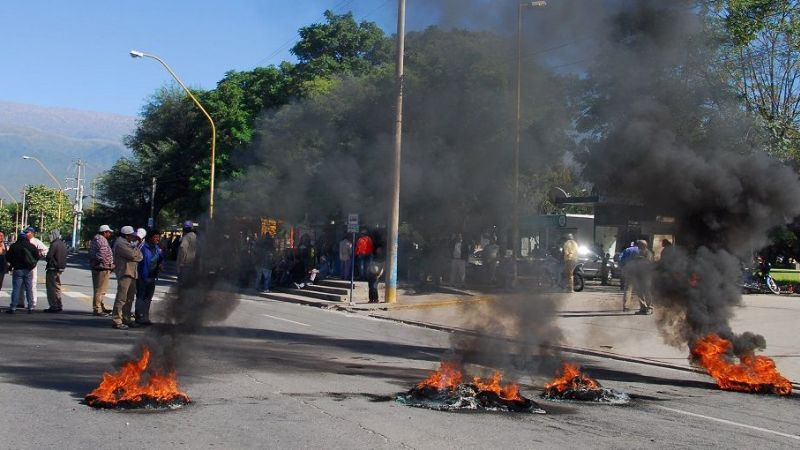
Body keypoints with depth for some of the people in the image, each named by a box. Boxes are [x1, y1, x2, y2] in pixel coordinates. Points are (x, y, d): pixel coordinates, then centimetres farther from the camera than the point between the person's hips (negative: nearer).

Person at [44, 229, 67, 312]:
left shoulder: (54, 244, -17)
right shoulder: (63, 244, 11)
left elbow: (49, 257, -21)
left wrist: (46, 258, 2)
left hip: (53, 269, -9)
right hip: (60, 268, 9)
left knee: (52, 288, -4)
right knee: (57, 287, 17)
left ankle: (54, 306, -4)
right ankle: (59, 306, 23)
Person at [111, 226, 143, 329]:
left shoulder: (129, 243, 21)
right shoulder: (120, 243, -12)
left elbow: (139, 256, 19)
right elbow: (133, 255, -19)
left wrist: (136, 253, -1)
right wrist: (138, 252, -1)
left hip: (131, 273, 10)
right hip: (124, 273, -10)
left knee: (130, 297, 15)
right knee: (121, 297, -10)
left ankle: (126, 319, 23)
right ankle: (116, 321, -9)